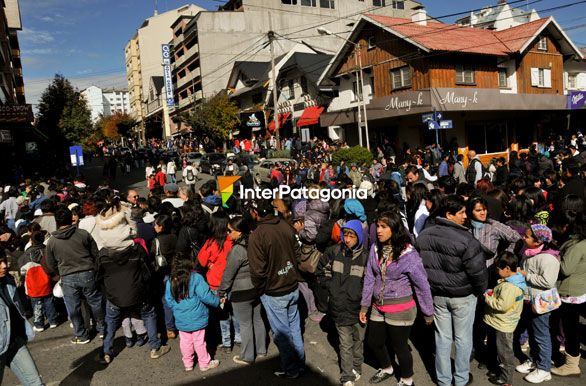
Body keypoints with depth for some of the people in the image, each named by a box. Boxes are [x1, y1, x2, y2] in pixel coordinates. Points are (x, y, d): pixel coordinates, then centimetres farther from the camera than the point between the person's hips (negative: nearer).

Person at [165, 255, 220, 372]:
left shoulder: (170, 282, 0)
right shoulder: (196, 278, -15)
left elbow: (169, 302, 7)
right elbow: (205, 296, -17)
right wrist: (217, 301, -2)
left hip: (181, 320, 4)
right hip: (197, 318, -3)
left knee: (185, 342, 15)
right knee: (199, 341, 8)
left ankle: (187, 364, 27)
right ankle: (204, 363, 21)